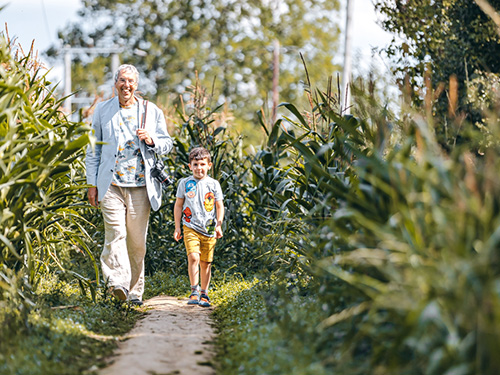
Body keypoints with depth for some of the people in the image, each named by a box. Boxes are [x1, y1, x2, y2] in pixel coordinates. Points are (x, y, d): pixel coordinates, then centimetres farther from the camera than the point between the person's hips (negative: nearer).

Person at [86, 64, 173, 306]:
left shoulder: (152, 112, 10)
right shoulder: (102, 111, 10)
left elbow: (167, 144, 14)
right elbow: (93, 149, 13)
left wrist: (151, 141, -9)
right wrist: (92, 183, 7)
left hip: (140, 186, 1)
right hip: (111, 185, -1)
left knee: (137, 242, 3)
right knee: (115, 234, -17)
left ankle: (135, 291, 13)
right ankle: (118, 283, -28)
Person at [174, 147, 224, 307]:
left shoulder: (213, 184, 5)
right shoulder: (185, 183, 5)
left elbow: (220, 206, 10)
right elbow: (178, 205, 11)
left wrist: (219, 225, -2)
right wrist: (177, 227, 8)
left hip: (209, 229, 1)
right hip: (190, 227, -1)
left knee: (206, 263, 6)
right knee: (193, 257, -20)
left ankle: (204, 294, 18)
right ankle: (194, 292, -14)